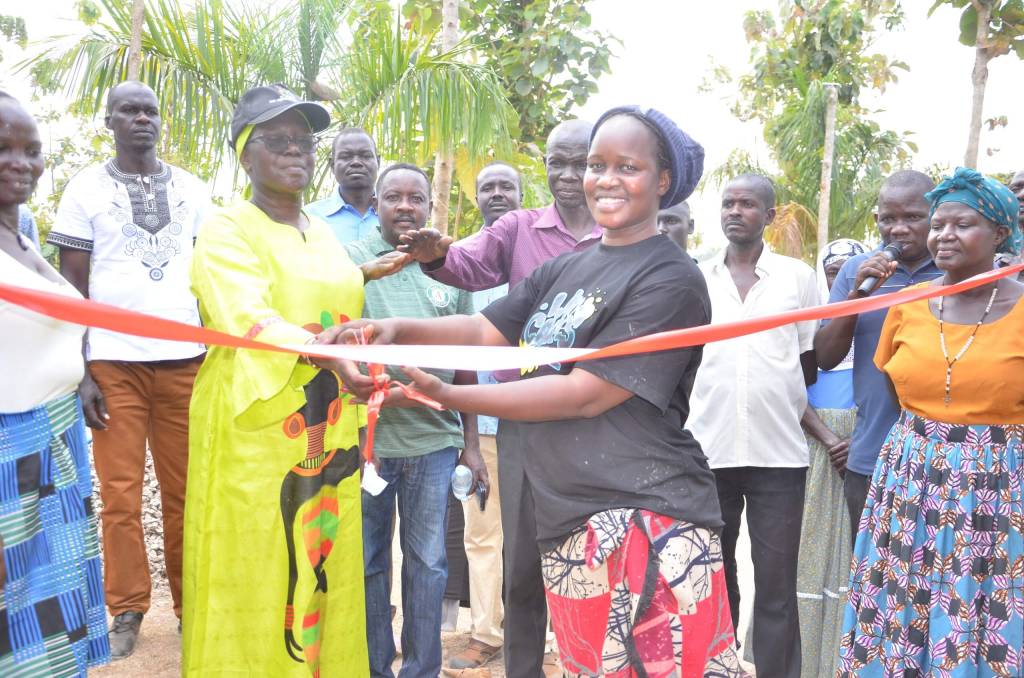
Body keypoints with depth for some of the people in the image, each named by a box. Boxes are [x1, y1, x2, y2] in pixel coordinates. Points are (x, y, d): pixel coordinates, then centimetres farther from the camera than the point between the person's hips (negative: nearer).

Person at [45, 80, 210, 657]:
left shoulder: (194, 190, 12)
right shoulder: (86, 189, 6)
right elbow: (72, 285, 4)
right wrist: (80, 372, -4)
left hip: (186, 360, 1)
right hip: (114, 363, -1)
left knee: (186, 493, 5)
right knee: (120, 495, 3)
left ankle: (192, 604, 17)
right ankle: (128, 609, 16)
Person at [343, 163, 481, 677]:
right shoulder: (348, 262, 0)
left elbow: (465, 364, 11)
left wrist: (471, 443, 10)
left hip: (436, 441, 2)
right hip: (366, 440, -2)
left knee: (428, 562, 10)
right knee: (369, 562, 10)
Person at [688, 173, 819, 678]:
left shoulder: (798, 276, 4)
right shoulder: (695, 277, 6)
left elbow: (813, 362, 10)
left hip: (779, 452, -1)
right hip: (707, 450, 1)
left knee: (776, 588, 4)